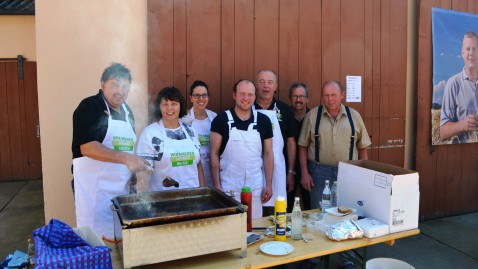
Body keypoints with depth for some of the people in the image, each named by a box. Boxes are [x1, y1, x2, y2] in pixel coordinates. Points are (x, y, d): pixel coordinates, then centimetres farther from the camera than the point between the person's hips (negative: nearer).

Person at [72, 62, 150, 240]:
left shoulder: (126, 110, 13)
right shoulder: (90, 107, -10)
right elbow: (87, 147, -22)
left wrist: (136, 164, 11)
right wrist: (125, 158, -30)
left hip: (122, 185, 7)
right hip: (94, 185, -6)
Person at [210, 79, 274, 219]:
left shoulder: (263, 121, 3)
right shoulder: (221, 120, -4)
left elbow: (268, 153, 7)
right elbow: (214, 154, -2)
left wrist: (269, 184, 2)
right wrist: (216, 184, -7)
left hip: (255, 187, 2)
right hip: (229, 187, -2)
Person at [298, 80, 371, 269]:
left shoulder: (354, 116, 4)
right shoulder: (312, 115, -1)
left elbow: (362, 147, 8)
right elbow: (303, 147, 1)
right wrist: (304, 173, -5)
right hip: (319, 172, -1)